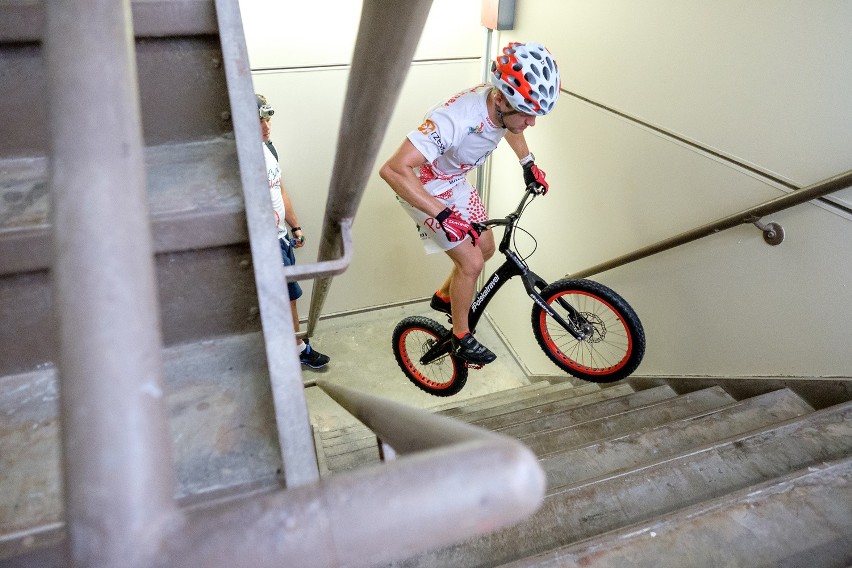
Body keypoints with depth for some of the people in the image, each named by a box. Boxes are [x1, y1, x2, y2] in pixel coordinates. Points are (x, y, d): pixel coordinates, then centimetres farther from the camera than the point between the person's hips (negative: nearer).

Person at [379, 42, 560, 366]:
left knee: (486, 247, 13)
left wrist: (528, 163, 14)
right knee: (471, 262, -7)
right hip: (423, 189, -7)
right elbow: (393, 169, -46)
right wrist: (442, 215, -46)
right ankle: (461, 339, 16)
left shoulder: (507, 103, -17)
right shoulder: (457, 119, -41)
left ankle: (444, 297, 39)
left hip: (455, 182, 8)